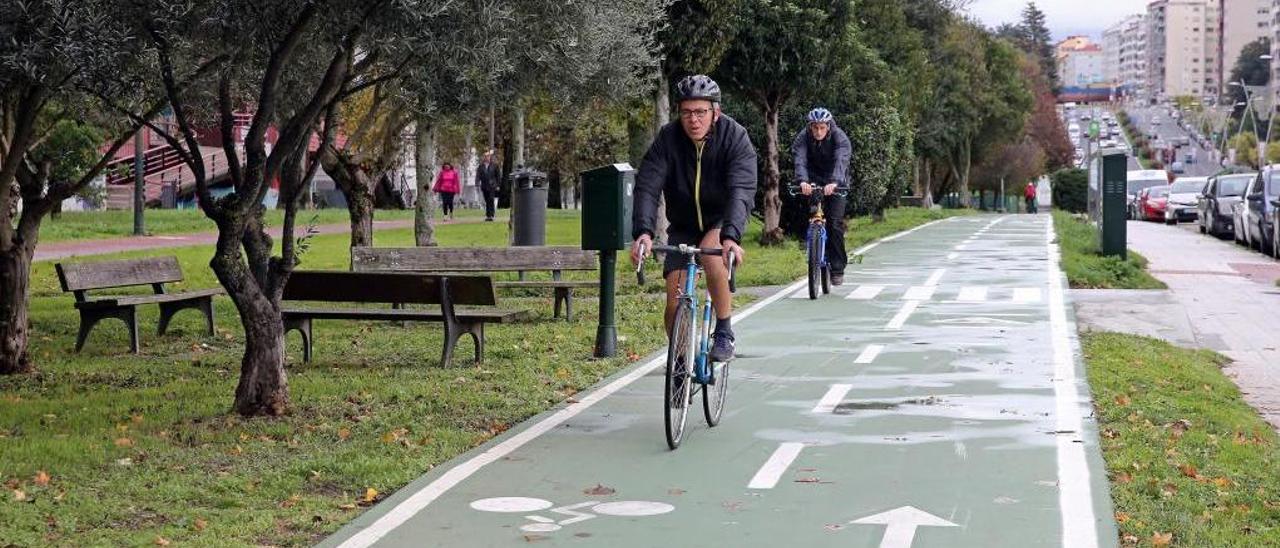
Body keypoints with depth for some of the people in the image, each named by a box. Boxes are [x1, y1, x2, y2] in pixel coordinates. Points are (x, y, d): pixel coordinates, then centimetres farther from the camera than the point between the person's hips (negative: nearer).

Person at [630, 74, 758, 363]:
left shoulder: (735, 137, -23)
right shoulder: (668, 138, -17)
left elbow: (741, 190, -35)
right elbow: (647, 186, -26)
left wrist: (731, 236, -52)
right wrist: (642, 231, -44)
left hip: (722, 221, -3)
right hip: (683, 225, 3)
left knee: (711, 250, -35)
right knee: (675, 297, -7)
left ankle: (724, 333, -19)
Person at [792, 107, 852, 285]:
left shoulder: (839, 137, -20)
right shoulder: (803, 137, -15)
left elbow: (841, 160, -36)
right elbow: (800, 160, -30)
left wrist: (834, 182, -54)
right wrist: (802, 181, -50)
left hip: (835, 183, -2)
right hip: (814, 182, 2)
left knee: (835, 222, -12)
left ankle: (838, 269, -8)